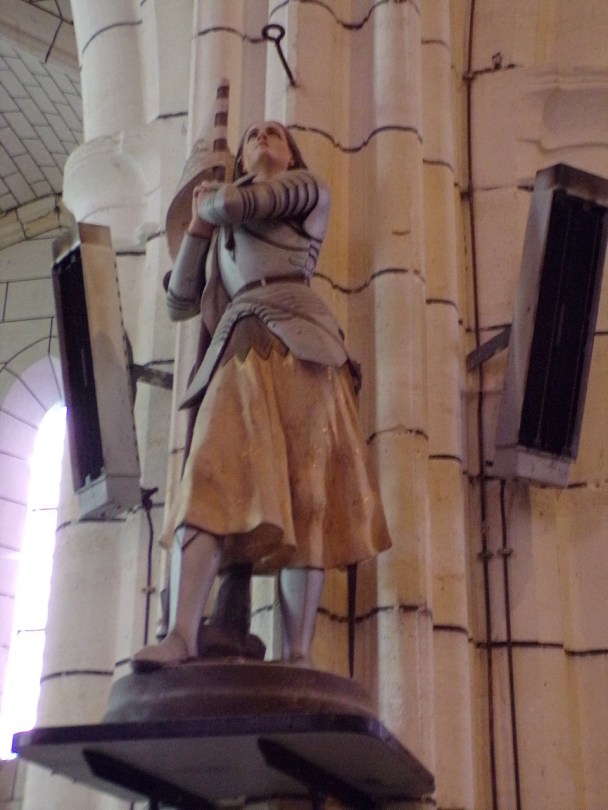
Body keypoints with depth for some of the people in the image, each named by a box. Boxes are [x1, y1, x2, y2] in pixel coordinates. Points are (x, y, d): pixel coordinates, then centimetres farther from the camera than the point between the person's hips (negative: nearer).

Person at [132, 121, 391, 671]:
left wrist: (210, 201, 24)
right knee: (212, 486, -17)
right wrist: (199, 221, 24)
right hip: (237, 352, 4)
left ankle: (298, 655, -18)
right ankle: (183, 635, -30)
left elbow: (235, 203, 0)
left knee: (303, 494, -13)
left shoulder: (308, 189, 20)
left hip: (295, 342, -4)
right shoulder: (222, 235, 34)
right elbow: (179, 303, 25)